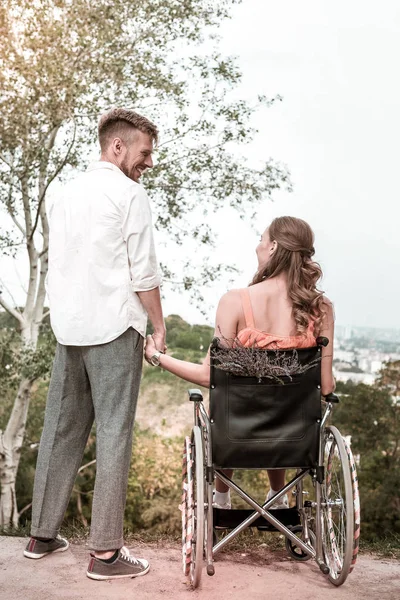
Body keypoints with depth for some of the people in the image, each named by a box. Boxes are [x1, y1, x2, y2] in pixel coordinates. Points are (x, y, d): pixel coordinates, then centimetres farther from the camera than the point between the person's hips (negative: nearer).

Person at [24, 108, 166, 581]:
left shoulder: (65, 194, 16)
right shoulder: (129, 194, -6)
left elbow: (55, 265, 17)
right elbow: (143, 273, -9)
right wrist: (159, 327, 0)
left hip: (67, 328, 7)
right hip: (114, 328, -7)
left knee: (61, 430, 12)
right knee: (113, 434, -3)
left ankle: (42, 534, 21)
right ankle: (105, 551, 0)